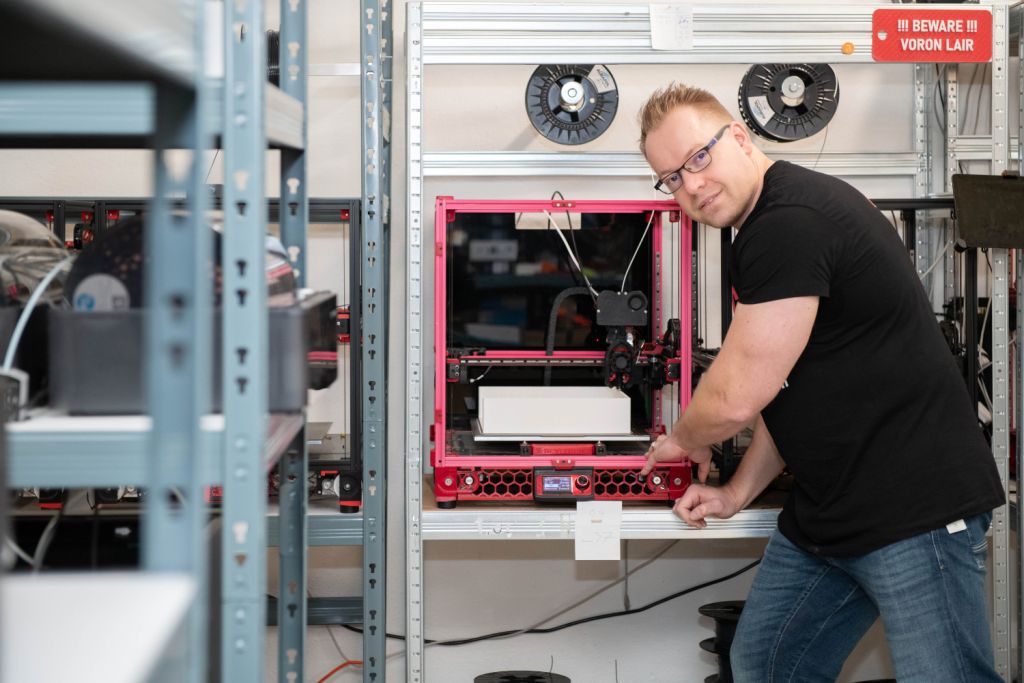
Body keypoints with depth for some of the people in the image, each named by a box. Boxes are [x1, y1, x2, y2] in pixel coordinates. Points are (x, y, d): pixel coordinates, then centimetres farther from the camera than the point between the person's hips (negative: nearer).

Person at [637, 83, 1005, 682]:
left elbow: (735, 398, -19)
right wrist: (738, 493, 13)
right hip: (824, 517, 11)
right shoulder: (763, 230, 14)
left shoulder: (792, 222, -20)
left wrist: (685, 441, 3)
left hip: (915, 511, -11)